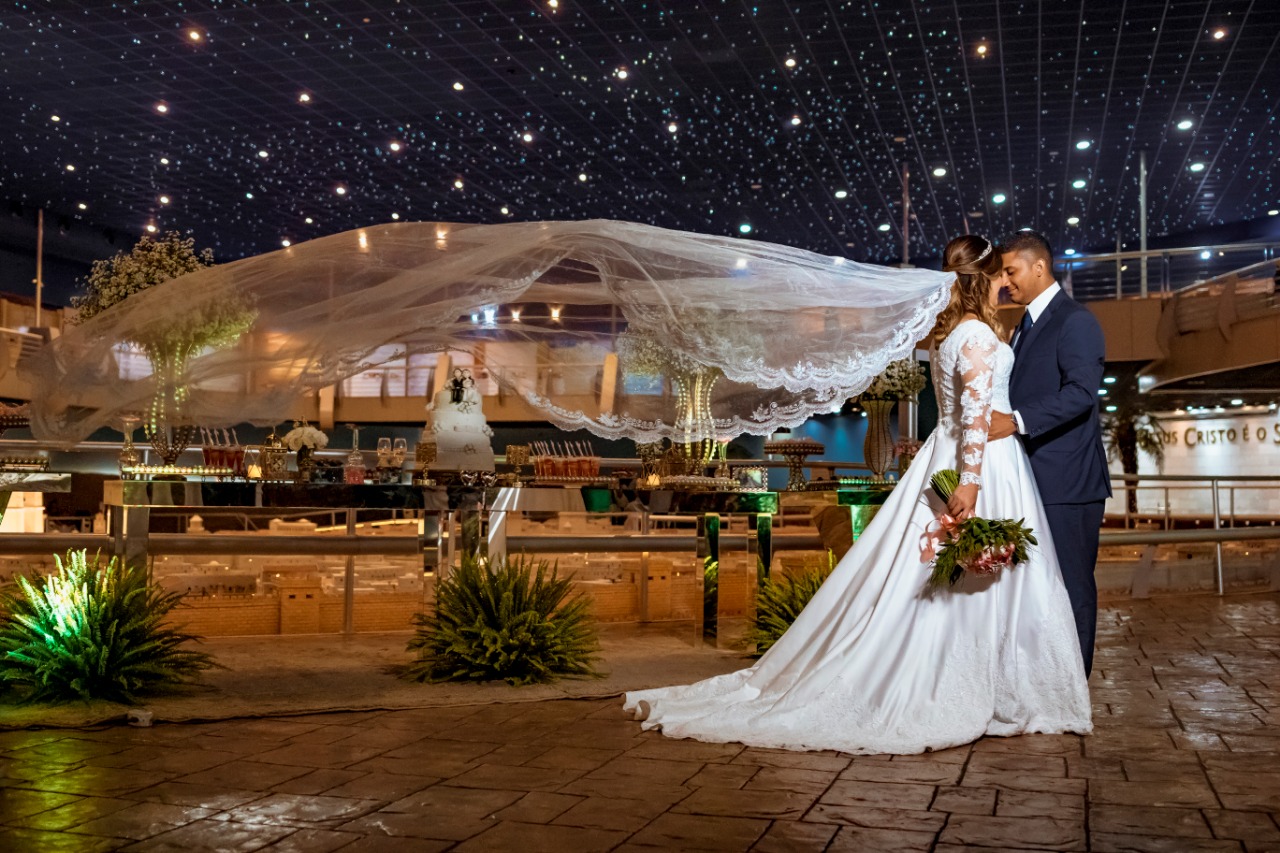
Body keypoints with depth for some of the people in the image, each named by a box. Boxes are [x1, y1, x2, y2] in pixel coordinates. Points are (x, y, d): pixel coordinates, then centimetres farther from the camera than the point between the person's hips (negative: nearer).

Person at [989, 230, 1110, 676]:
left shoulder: (1075, 322, -11)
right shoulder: (1027, 324, 18)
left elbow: (1081, 392, -23)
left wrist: (1017, 421, -30)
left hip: (1067, 478, -9)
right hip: (1034, 476, 9)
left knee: (1072, 584, 0)